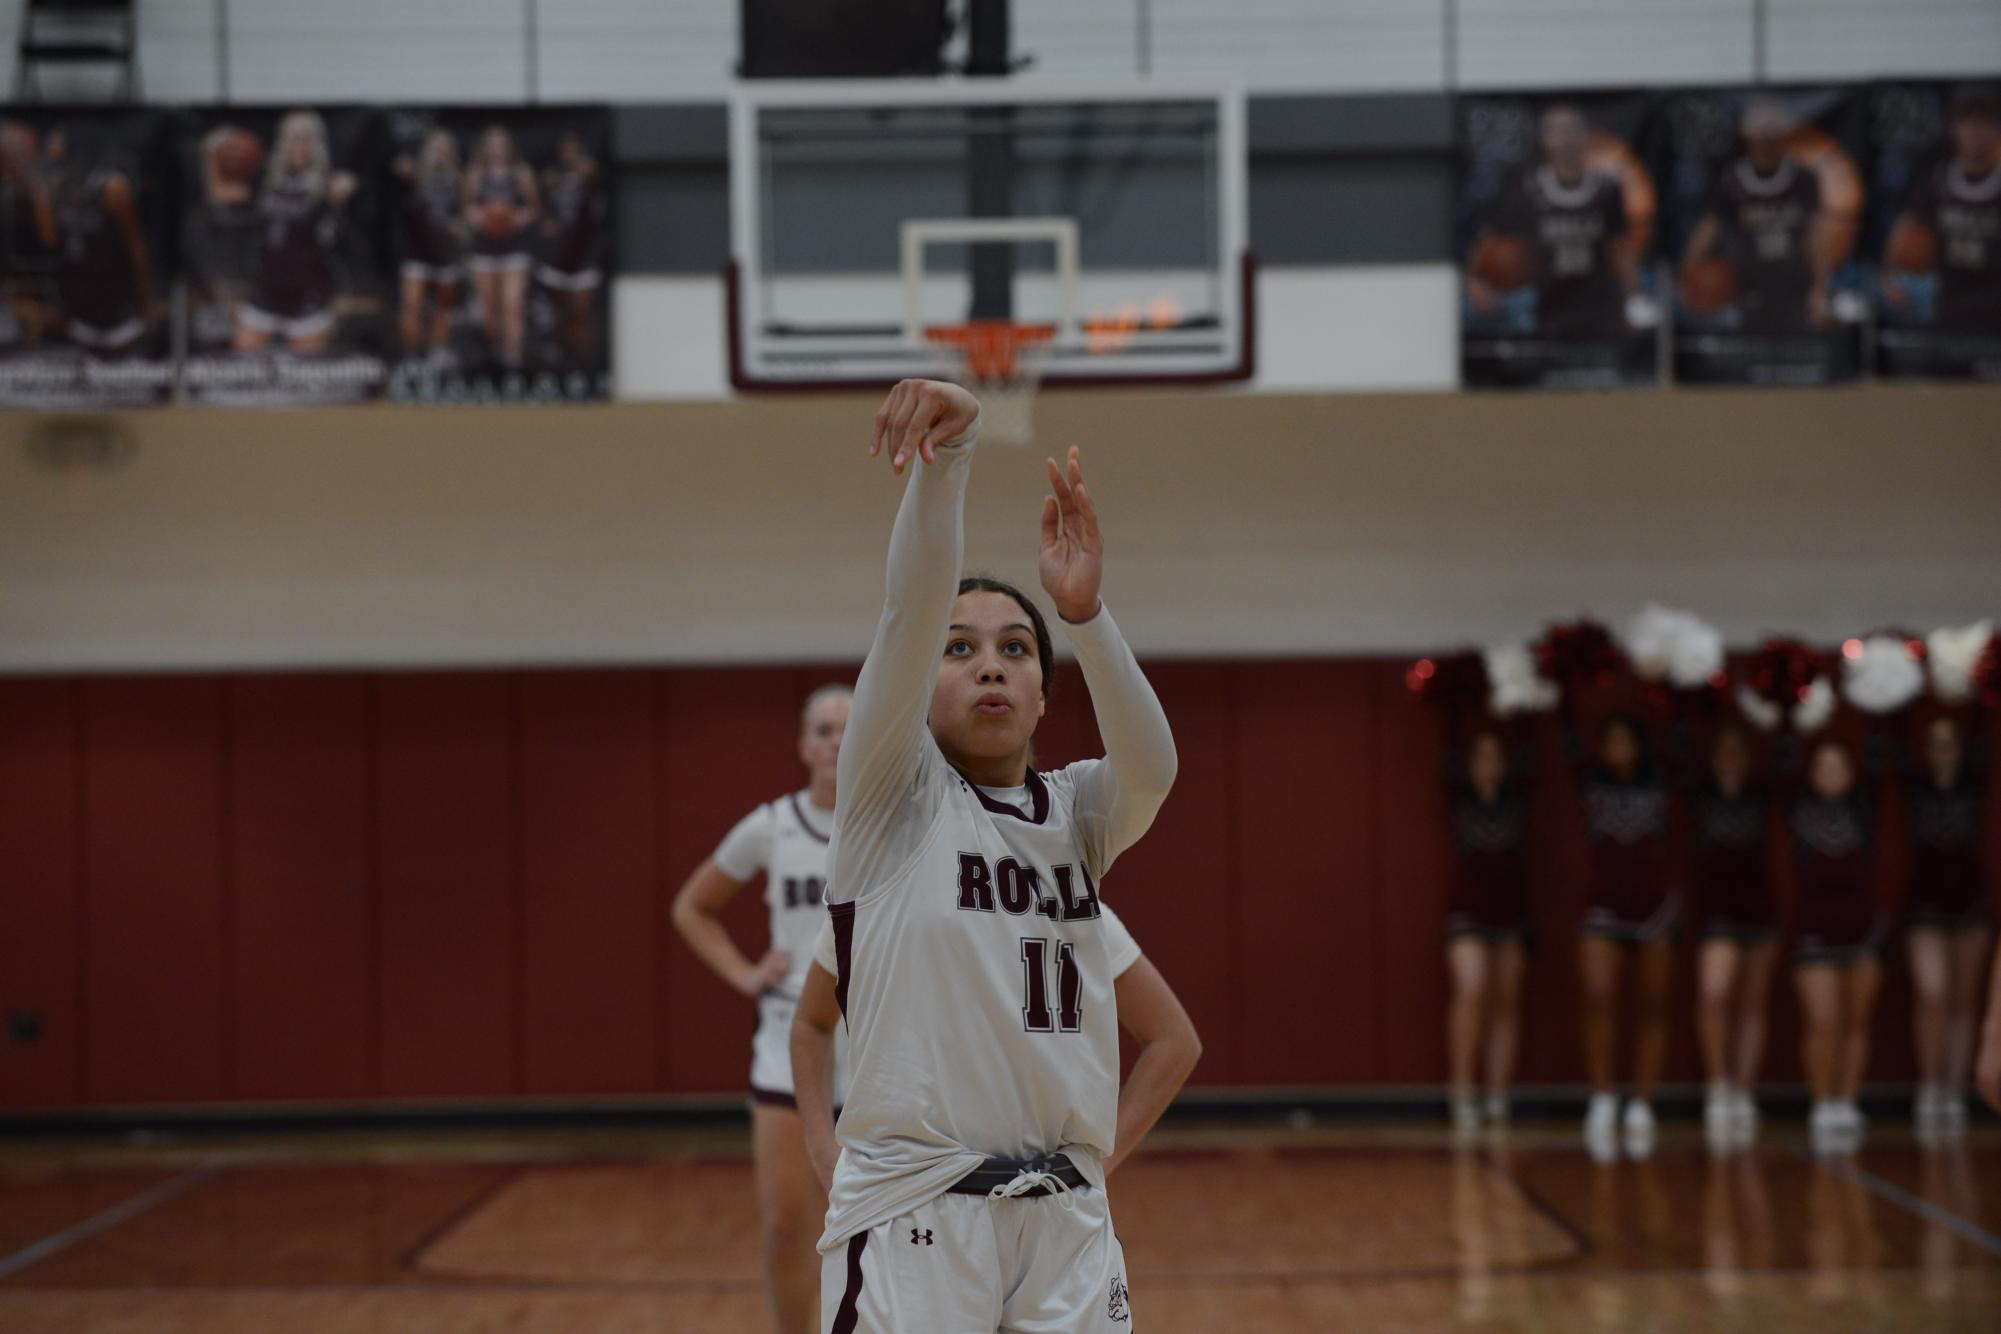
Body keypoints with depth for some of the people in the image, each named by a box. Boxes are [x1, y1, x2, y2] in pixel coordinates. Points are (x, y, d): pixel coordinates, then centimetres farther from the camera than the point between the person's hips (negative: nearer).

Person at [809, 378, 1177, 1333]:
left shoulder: (1077, 812, 11)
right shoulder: (894, 792, 2)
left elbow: (1152, 770, -12)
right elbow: (911, 610, -14)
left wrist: (1085, 613, -27)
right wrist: (944, 458, -30)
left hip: (1065, 1218, 4)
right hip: (913, 1209, -4)